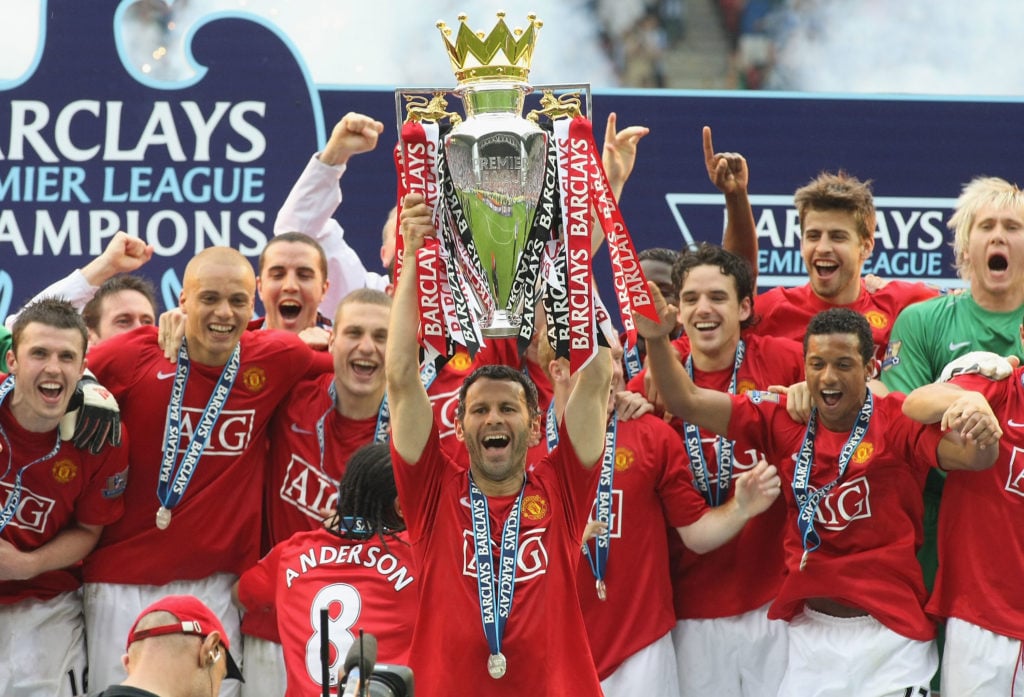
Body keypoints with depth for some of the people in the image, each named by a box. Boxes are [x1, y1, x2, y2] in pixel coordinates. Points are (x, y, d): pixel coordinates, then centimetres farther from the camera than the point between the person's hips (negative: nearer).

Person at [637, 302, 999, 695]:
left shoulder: (898, 422, -8)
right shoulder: (782, 420, 2)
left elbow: (970, 456, -22)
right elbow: (687, 402, 0)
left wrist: (981, 439, -45)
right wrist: (657, 340, -16)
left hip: (890, 633, -3)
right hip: (810, 632, 3)